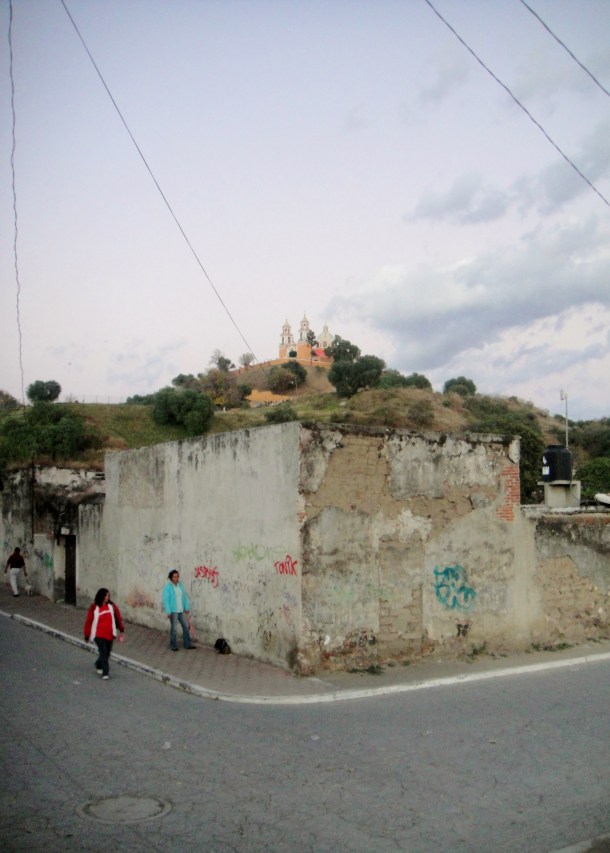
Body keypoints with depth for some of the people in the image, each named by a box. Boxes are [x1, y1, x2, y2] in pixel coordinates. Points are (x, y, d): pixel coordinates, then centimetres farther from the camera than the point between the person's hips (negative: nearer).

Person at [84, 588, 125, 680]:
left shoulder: (112, 606, -1)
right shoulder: (94, 608, -9)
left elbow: (118, 617, 4)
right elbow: (88, 622, -4)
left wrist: (121, 630, 1)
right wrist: (87, 636, 0)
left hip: (109, 634, 4)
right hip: (99, 635, -4)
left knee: (107, 653, 13)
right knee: (103, 652, -13)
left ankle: (99, 665, 42)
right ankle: (105, 673, -4)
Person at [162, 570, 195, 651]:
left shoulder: (180, 585, 5)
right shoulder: (167, 587, -12)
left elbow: (184, 597, 10)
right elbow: (166, 600, -13)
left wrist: (187, 608, 7)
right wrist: (168, 612, -17)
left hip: (181, 610, 6)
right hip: (173, 611, -6)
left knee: (185, 626, 8)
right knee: (173, 628, 4)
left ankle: (187, 644, 19)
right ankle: (173, 645, 17)